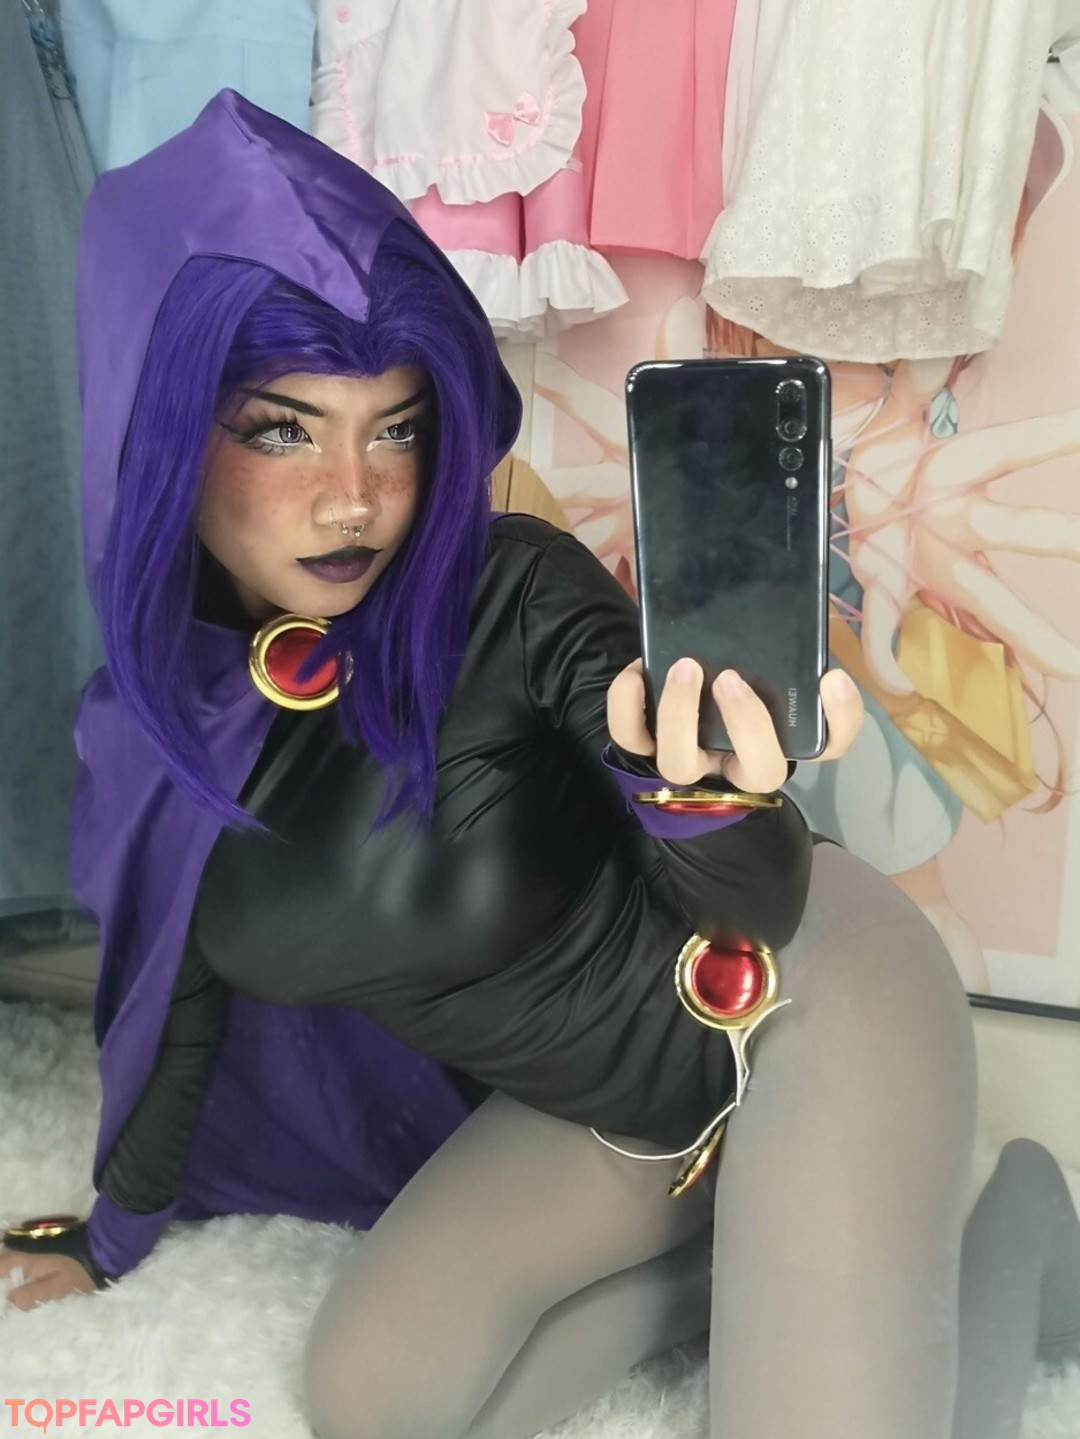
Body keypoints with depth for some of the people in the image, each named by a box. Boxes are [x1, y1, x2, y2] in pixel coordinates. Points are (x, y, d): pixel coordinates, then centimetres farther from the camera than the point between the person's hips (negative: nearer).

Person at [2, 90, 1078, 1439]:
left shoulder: (512, 596, -24)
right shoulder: (165, 708, -8)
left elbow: (760, 907, -23)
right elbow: (183, 985, 7)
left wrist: (711, 788, -47)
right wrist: (118, 1227, 21)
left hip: (809, 1010, -5)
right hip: (603, 1112, 6)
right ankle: (771, 1254, 10)